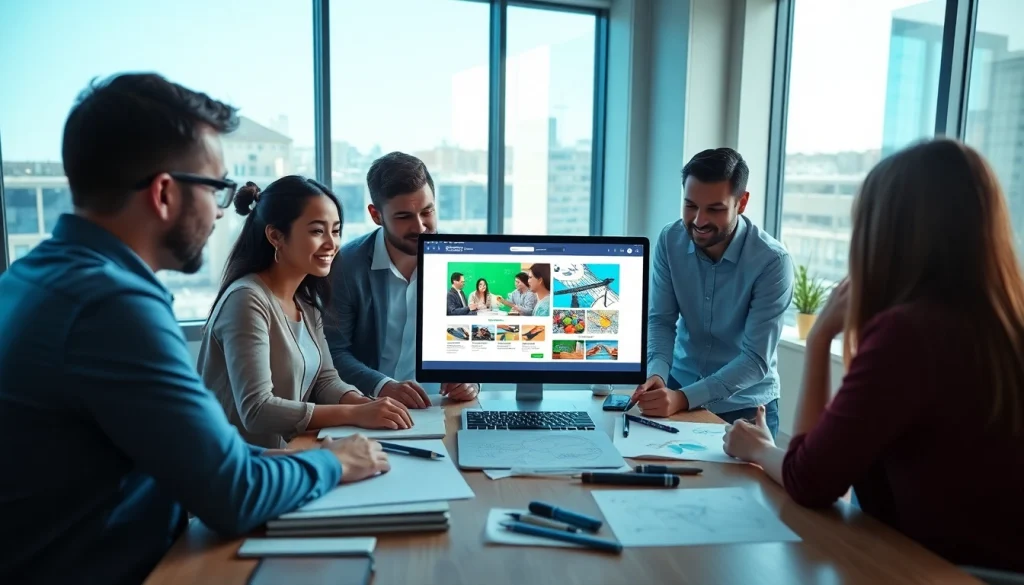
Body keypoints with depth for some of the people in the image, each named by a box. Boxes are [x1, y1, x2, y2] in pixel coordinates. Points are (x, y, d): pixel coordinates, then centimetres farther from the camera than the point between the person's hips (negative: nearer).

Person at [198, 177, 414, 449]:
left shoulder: (307, 299, 7)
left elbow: (325, 380, 7)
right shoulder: (247, 299, -19)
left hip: (289, 455, 8)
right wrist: (356, 414, -27)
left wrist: (366, 405, -13)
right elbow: (256, 410, -24)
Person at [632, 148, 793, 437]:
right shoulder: (670, 241, -10)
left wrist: (684, 398, -36)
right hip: (680, 385, 3)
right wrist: (657, 374, -27)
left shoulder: (772, 261, -23)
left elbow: (756, 359, -25)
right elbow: (660, 320, -7)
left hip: (745, 405, -2)